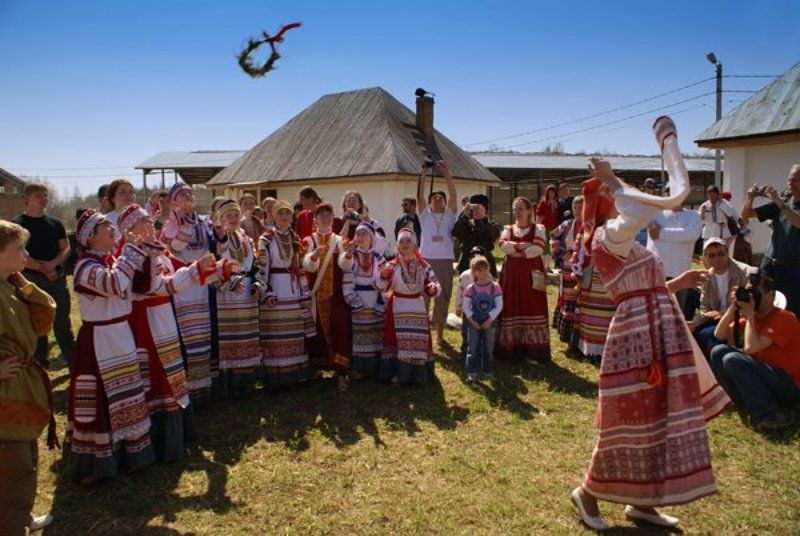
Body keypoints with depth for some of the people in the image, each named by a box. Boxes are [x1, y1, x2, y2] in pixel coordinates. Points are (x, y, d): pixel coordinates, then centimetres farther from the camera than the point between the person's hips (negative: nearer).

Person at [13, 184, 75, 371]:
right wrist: (43, 268, -13)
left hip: (57, 278, 3)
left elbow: (66, 248, 5)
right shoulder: (18, 224, -3)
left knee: (63, 324, 9)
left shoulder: (55, 223, 9)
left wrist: (53, 264, -13)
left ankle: (75, 363, 15)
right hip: (32, 280, -3)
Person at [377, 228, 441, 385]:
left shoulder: (424, 266, -1)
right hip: (397, 307, -1)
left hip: (417, 307, 2)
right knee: (397, 338, -1)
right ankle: (397, 373, 8)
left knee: (418, 339, 4)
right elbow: (381, 287, -8)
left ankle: (418, 373, 18)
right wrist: (383, 276, -28)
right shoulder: (392, 265, -4)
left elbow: (435, 286, -1)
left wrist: (434, 288, -24)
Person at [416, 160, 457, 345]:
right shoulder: (425, 215, 9)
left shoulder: (449, 215, 10)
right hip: (426, 259, -1)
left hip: (445, 261, 1)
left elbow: (452, 194, -2)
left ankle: (440, 335, 18)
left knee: (443, 297, 7)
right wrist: (422, 174, -11)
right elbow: (419, 196, -3)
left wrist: (447, 173, -11)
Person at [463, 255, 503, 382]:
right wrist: (472, 320, -12)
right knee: (473, 348, 0)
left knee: (488, 348, 9)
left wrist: (490, 319, -13)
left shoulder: (495, 287, -6)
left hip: (489, 322, 0)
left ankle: (487, 371, 22)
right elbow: (466, 307, -4)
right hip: (474, 323, 0)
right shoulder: (470, 288, -5)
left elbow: (499, 306, -7)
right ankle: (472, 372, 6)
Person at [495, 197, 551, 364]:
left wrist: (516, 252, -10)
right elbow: (503, 245, -7)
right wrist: (522, 245, -13)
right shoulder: (508, 229, 13)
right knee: (512, 309, 2)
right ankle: (512, 349, 10)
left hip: (531, 275, -2)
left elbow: (538, 249, -12)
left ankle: (533, 352, 1)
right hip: (511, 275, 3)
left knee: (532, 309, -3)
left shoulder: (538, 228, 4)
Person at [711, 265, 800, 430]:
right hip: (766, 374, 8)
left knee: (732, 360, -26)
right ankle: (752, 407, -5)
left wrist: (749, 314, -21)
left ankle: (772, 415, -18)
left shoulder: (784, 318, -18)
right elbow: (719, 335, 2)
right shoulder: (755, 316, 5)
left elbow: (750, 348, -30)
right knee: (718, 352, -2)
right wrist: (733, 308, -8)